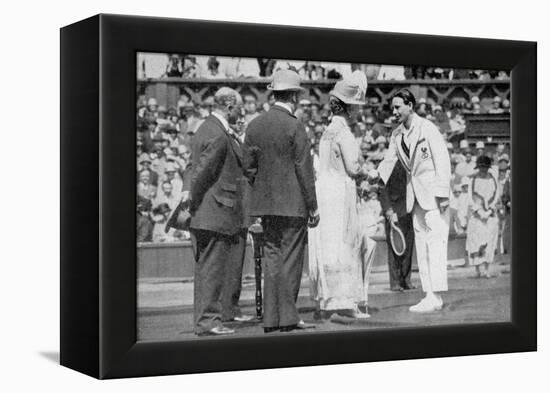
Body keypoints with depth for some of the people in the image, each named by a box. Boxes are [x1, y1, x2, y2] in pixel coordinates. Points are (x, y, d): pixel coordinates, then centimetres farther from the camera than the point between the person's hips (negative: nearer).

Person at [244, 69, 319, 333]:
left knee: (272, 257, 10)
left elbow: (249, 168, 8)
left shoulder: (254, 125, 5)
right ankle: (287, 318, 4)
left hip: (265, 204, 6)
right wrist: (313, 207, -5)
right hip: (292, 204, -6)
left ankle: (271, 318, 11)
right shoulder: (294, 126, -11)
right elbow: (304, 170, -10)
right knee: (290, 259, 1)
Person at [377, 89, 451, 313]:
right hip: (415, 193, 8)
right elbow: (388, 162, 10)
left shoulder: (427, 128, -10)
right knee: (421, 244, 6)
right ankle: (430, 296, 9)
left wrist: (442, 194, -16)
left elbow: (442, 160, -11)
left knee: (435, 241, -11)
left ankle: (435, 297, -13)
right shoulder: (397, 135, 10)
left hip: (433, 191, -8)